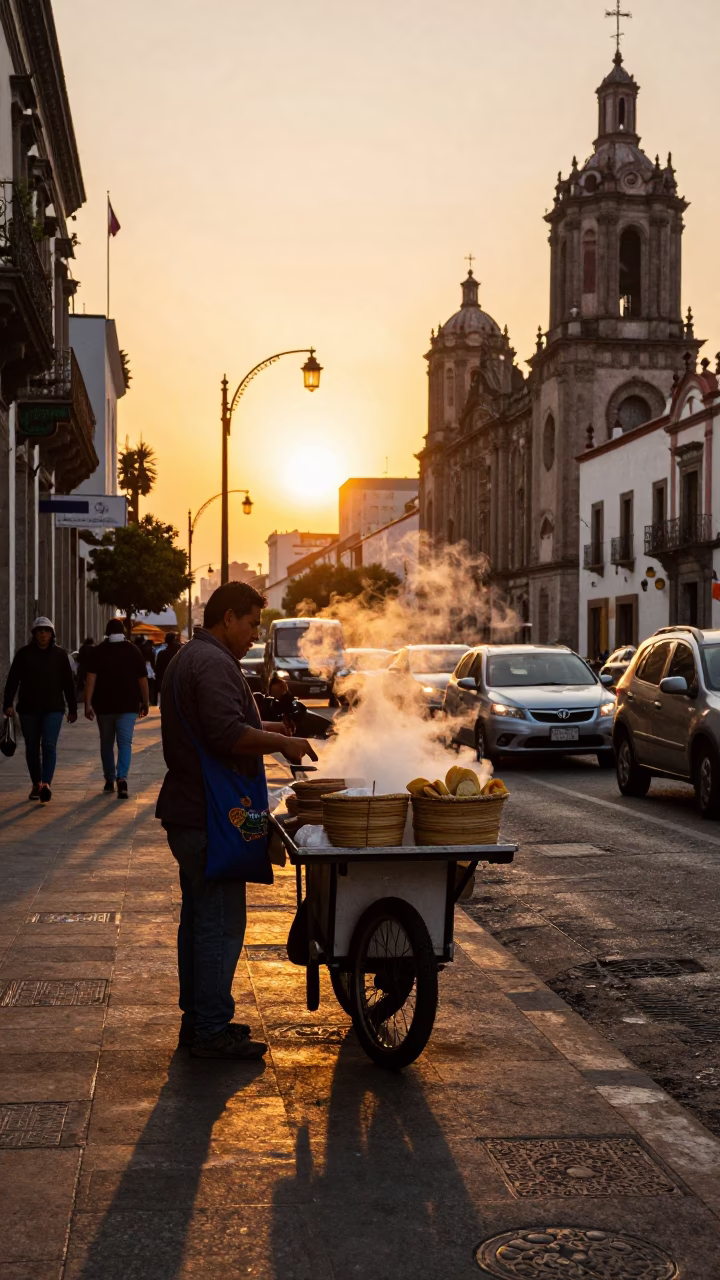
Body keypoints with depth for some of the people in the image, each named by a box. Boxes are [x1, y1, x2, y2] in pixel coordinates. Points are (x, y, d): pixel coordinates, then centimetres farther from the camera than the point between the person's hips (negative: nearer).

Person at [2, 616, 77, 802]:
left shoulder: (60, 654, 4)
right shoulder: (24, 654, 3)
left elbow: (68, 683, 7)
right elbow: (12, 680, 1)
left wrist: (72, 708, 7)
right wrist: (8, 703, -8)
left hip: (53, 708, -1)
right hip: (28, 709, 2)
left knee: (49, 745, -15)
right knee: (32, 748, 8)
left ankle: (46, 784, -25)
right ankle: (36, 785, 20)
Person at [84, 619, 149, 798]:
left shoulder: (97, 651, 0)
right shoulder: (133, 650, 2)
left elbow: (90, 678, -10)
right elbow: (142, 679, 2)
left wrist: (88, 703, -13)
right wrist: (145, 702, 11)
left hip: (104, 705, 1)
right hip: (128, 705, -1)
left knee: (106, 743, 15)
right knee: (125, 742, -3)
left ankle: (109, 780, 24)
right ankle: (122, 778, -23)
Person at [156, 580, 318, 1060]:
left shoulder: (189, 658, 18)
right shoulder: (214, 663, -17)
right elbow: (227, 734, -27)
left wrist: (263, 731, 18)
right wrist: (282, 742, -17)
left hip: (187, 812, 11)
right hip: (210, 817, -11)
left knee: (198, 919, 16)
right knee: (220, 924, -5)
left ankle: (197, 1019, 25)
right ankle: (211, 1031, 1)